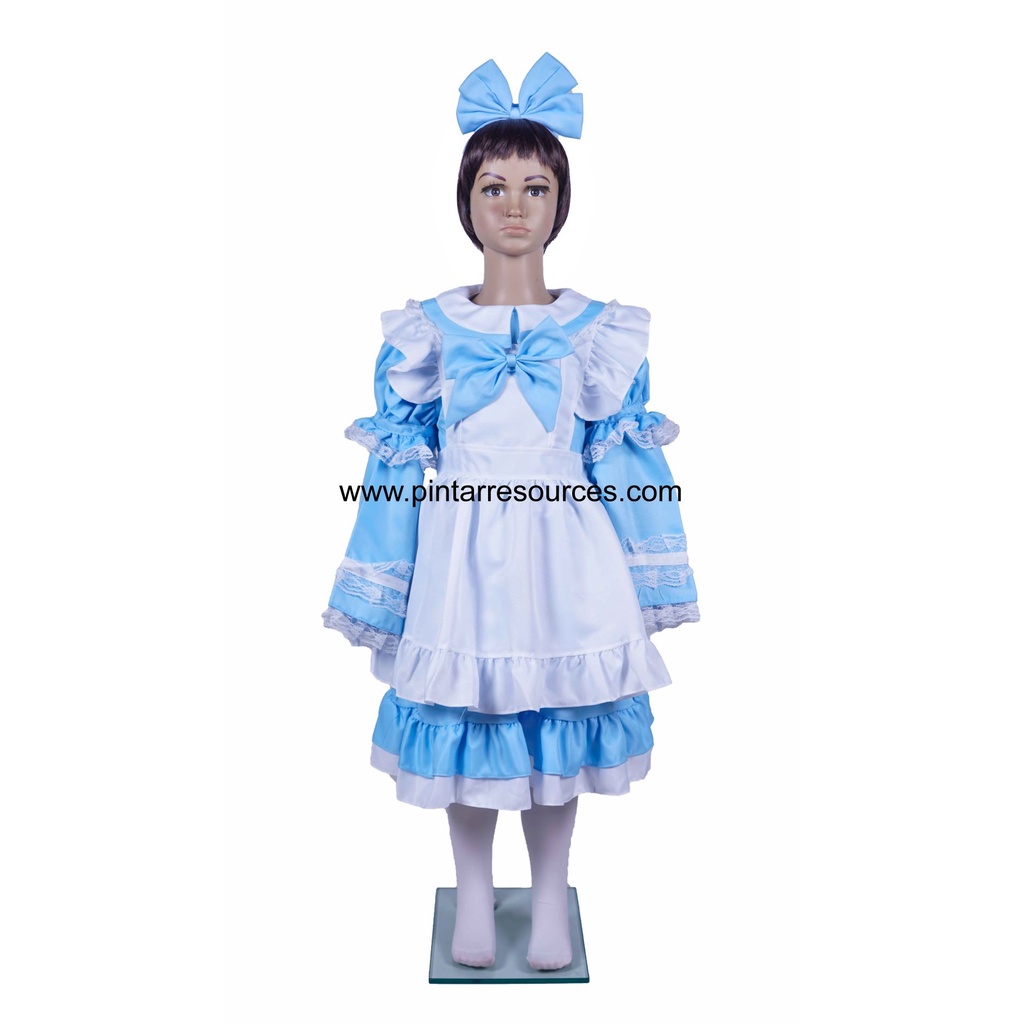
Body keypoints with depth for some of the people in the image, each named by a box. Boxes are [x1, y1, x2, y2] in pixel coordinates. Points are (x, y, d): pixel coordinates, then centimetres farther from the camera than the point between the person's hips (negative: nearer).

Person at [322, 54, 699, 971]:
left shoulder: (599, 332, 0)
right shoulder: (426, 332, 1)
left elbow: (623, 463, 2)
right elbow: (400, 465, 2)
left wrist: (641, 585, 2)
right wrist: (385, 594, 2)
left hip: (564, 557, 0)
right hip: (458, 558, 1)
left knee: (558, 727, 11)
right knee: (462, 724, 11)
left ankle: (551, 899, 35)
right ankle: (473, 895, 36)